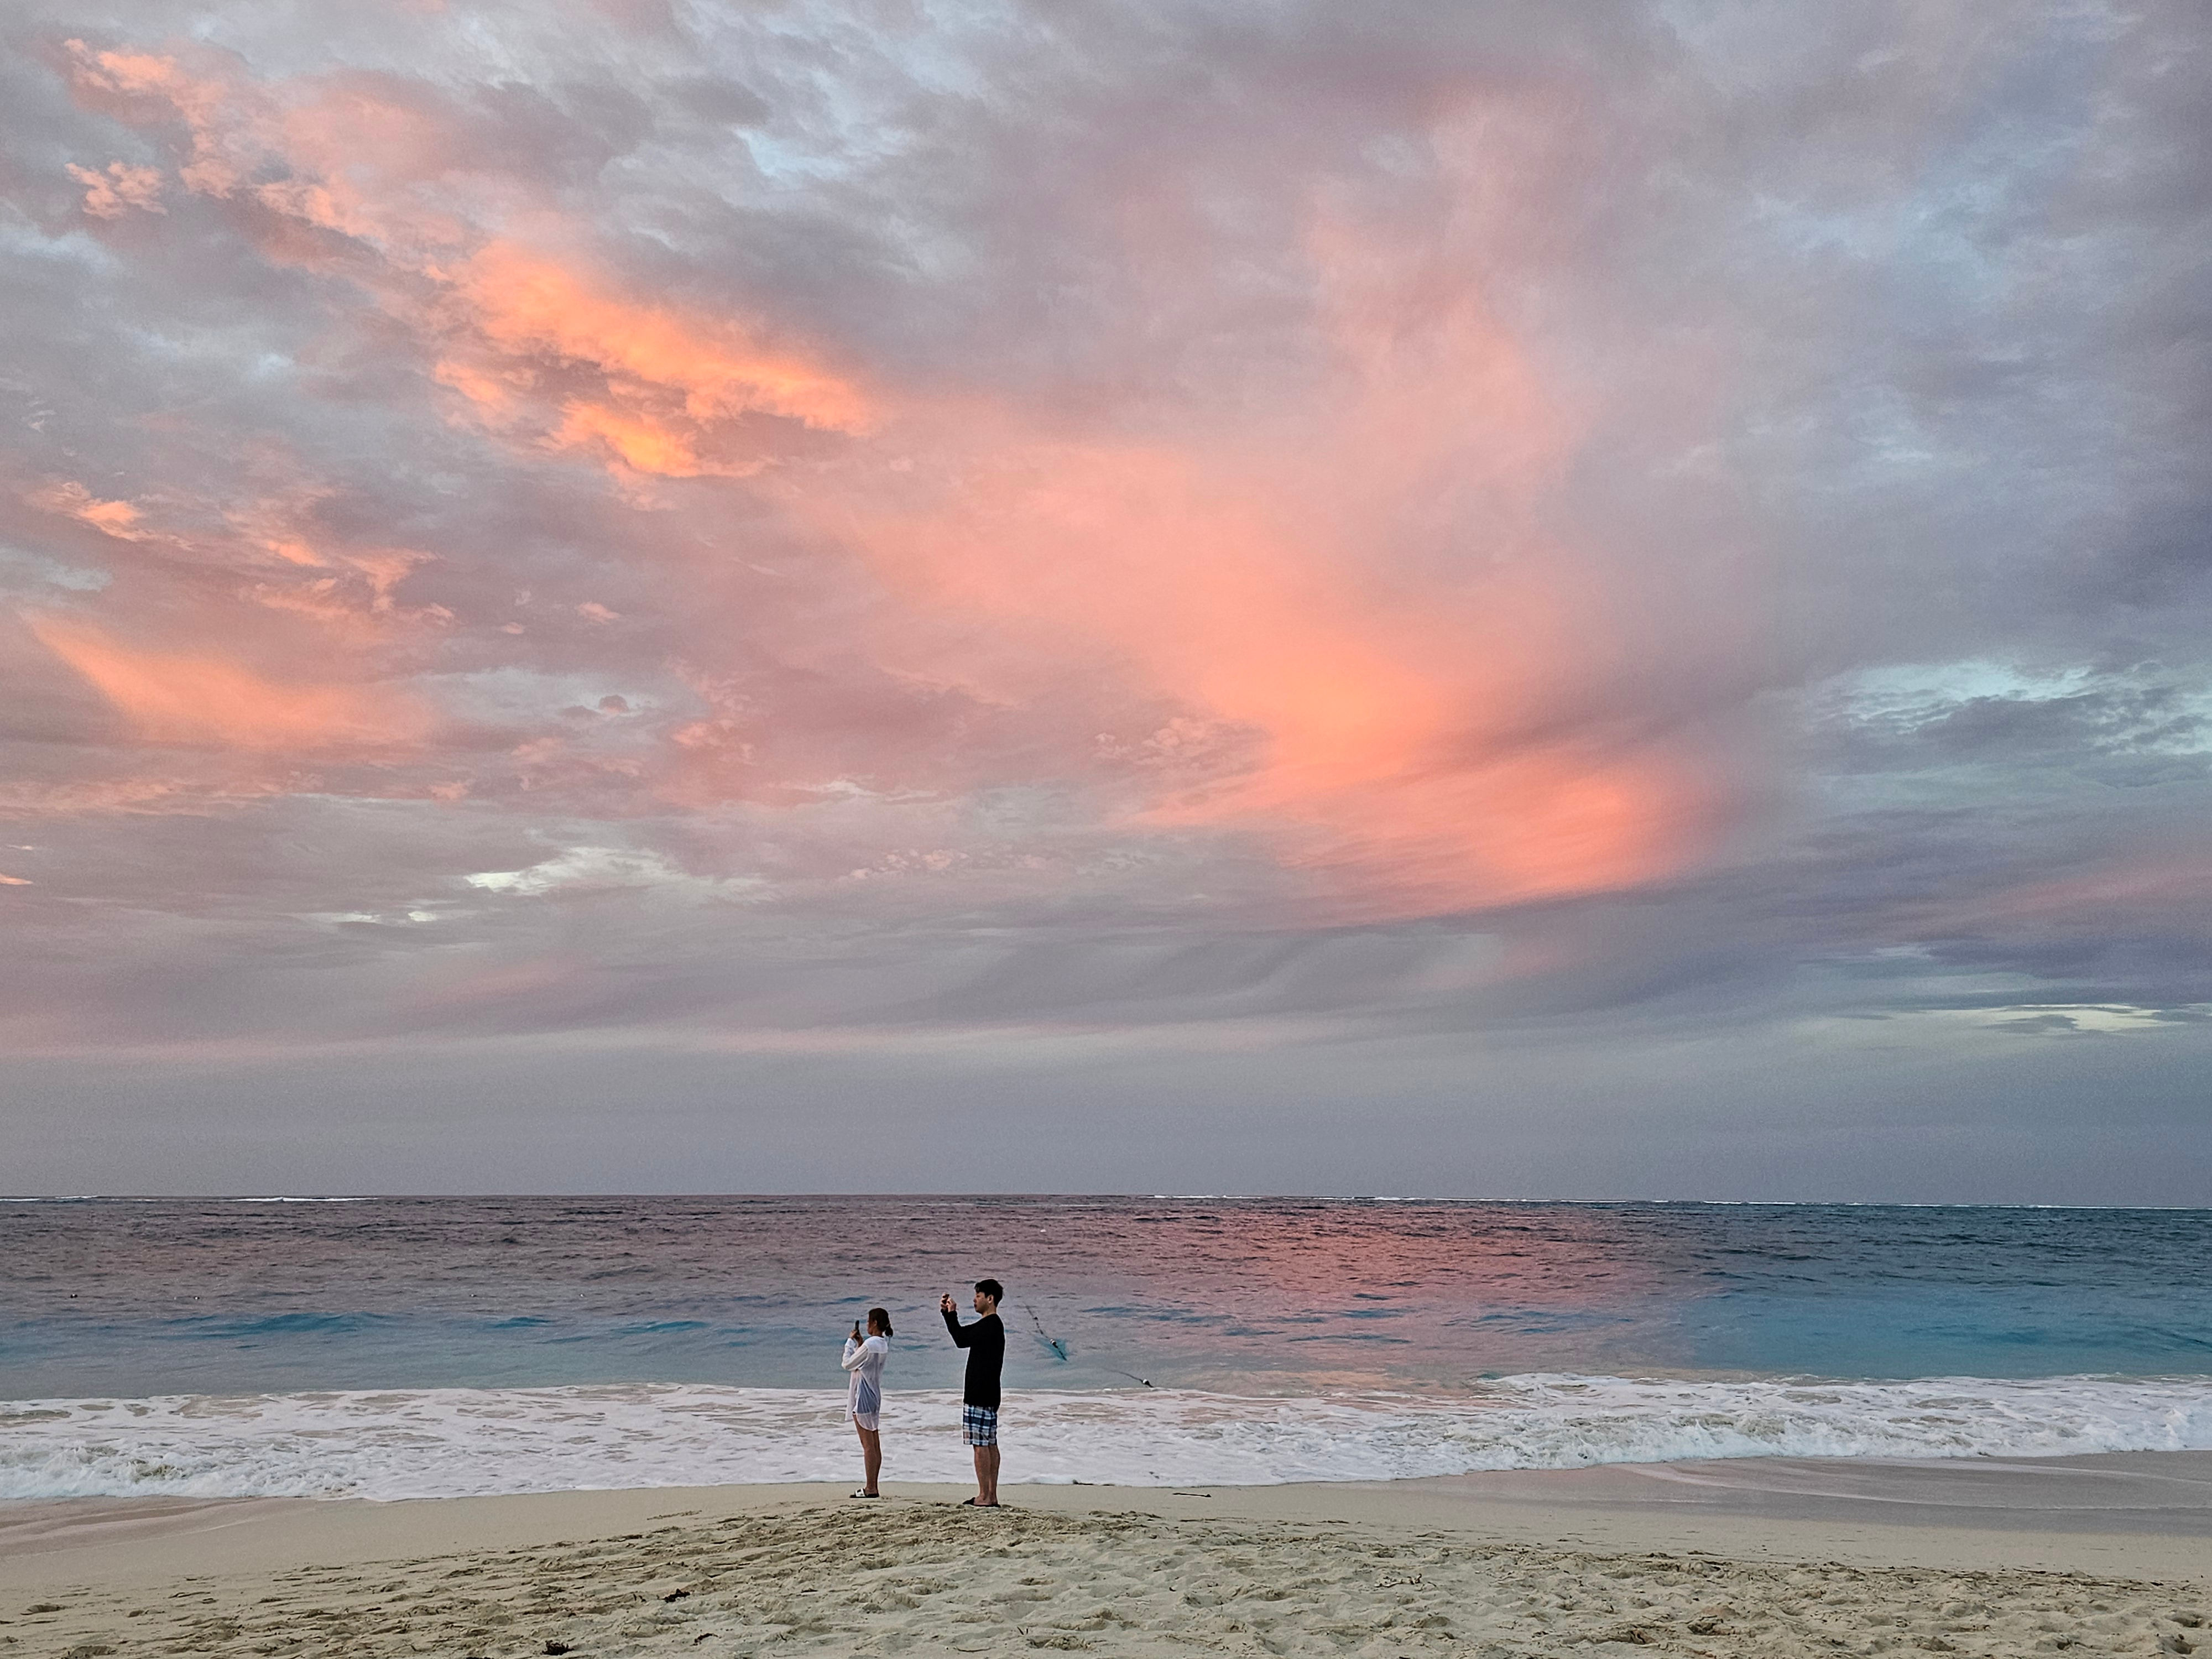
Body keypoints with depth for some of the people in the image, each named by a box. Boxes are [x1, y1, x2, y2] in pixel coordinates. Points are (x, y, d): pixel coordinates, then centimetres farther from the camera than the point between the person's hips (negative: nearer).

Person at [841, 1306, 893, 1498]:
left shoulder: (870, 1344, -18)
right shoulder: (884, 1344, 9)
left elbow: (848, 1364, -11)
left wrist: (850, 1342, -1)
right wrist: (860, 1343, 12)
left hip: (863, 1396, -9)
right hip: (875, 1396, 9)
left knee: (868, 1445, -7)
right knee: (875, 1445, 10)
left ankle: (870, 1489, -5)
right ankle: (873, 1487, 14)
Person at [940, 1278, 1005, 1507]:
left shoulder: (989, 1325, -15)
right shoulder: (994, 1325, 17)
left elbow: (961, 1339, -21)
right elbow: (964, 1336, 23)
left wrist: (951, 1313, -11)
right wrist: (948, 1312, 15)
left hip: (980, 1395, -10)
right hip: (990, 1394, 10)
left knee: (981, 1444, -7)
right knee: (990, 1444, 10)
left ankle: (984, 1497, -6)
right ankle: (991, 1496, 13)